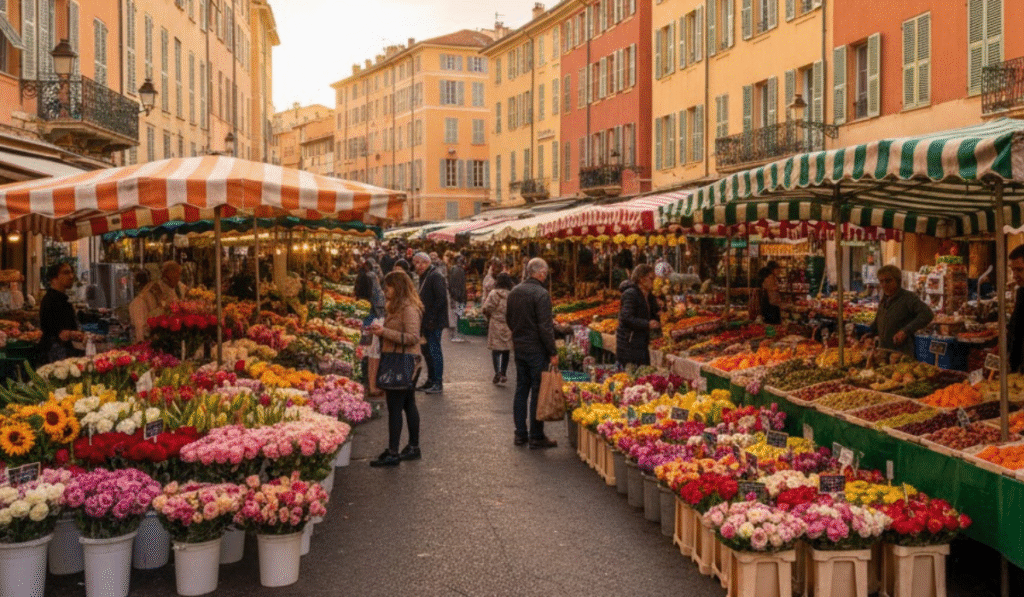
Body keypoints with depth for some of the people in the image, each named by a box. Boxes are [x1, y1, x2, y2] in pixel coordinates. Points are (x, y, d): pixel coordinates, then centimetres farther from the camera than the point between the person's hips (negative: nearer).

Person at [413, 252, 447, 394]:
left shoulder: (435, 276, -13)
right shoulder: (424, 277, 18)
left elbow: (441, 298, -21)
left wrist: (432, 318, -21)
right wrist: (422, 321, 16)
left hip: (435, 322, -10)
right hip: (427, 322, 10)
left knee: (434, 350, -8)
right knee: (427, 350, 13)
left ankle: (438, 383, -4)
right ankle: (431, 380, 22)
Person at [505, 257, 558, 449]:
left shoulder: (514, 292, 6)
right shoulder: (541, 294, -17)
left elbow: (508, 319, 16)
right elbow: (545, 327, -19)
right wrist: (553, 352, -14)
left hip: (519, 347, 7)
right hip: (536, 349, -7)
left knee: (521, 389, 14)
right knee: (538, 392, 0)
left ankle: (520, 433, 19)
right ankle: (536, 437, 5)